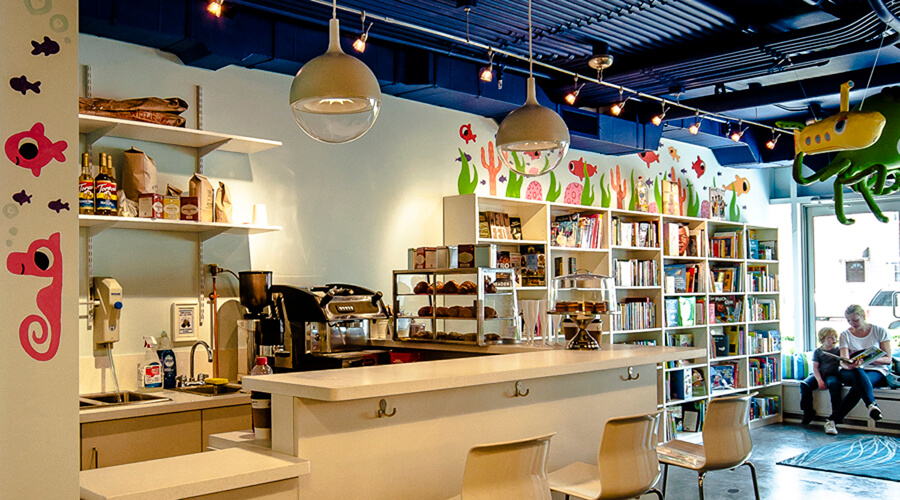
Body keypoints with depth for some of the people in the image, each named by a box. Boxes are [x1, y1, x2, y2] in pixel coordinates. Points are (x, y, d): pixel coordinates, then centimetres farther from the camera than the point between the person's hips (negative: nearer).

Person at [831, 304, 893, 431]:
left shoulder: (879, 331, 2)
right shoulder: (845, 335, 5)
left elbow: (888, 359, -3)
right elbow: (843, 361, -8)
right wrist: (848, 365, -36)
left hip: (876, 372, 0)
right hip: (851, 372, 1)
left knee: (858, 385, -39)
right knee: (857, 372, -41)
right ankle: (872, 405, -60)